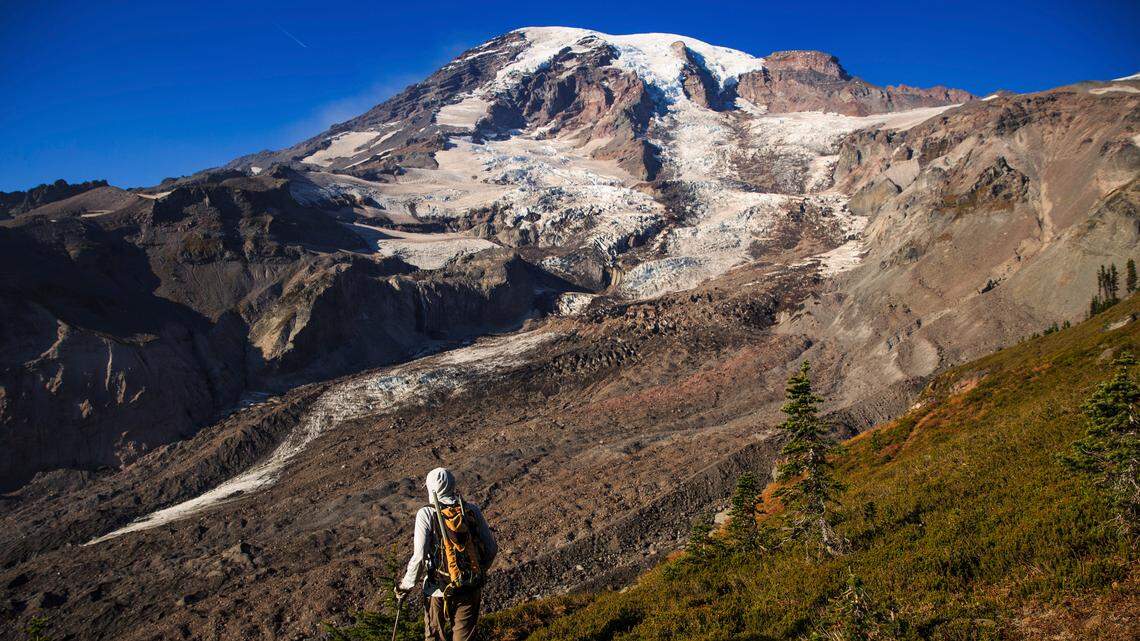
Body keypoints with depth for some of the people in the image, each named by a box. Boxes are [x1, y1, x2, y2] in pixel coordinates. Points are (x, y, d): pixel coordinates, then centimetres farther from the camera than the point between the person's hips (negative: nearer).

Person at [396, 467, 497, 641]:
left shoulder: (426, 514, -11)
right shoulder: (472, 510, -2)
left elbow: (419, 557, -17)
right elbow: (491, 548, 1)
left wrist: (406, 586, -2)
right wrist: (480, 571, 20)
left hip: (439, 589, -2)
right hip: (471, 589, 3)